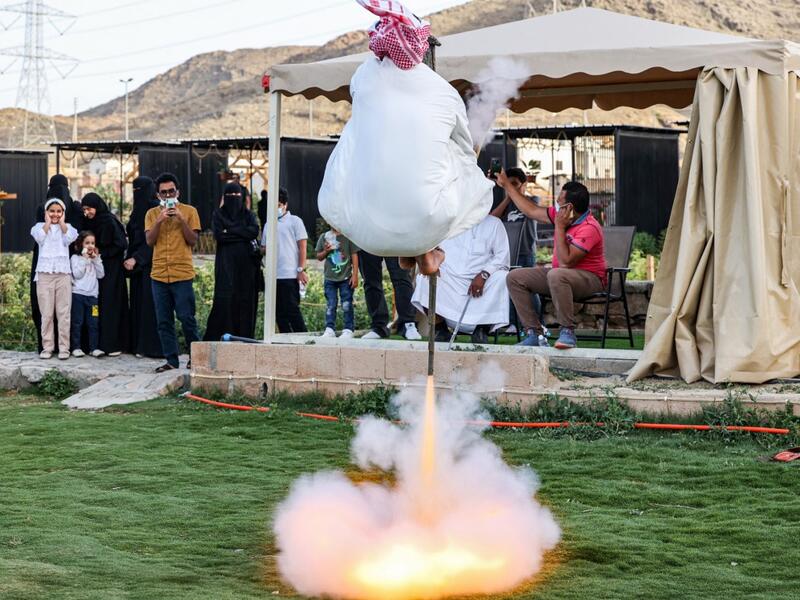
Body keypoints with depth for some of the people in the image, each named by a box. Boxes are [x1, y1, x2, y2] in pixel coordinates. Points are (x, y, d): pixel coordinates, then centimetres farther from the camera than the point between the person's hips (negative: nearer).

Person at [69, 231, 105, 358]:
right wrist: (85, 259, -10)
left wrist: (96, 259, -2)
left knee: (93, 323, 0)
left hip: (92, 294, 4)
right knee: (77, 322, 0)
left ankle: (94, 348, 2)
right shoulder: (75, 258, 2)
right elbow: (77, 274, -10)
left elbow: (100, 275, 5)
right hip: (78, 293, -4)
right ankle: (76, 347, 4)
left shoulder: (96, 258, 15)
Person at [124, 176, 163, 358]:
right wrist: (129, 259, 9)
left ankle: (153, 346, -7)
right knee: (138, 304, 7)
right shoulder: (138, 211, 17)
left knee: (150, 304, -8)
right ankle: (139, 345, 10)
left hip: (151, 264, -9)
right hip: (136, 265, 9)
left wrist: (136, 259, -19)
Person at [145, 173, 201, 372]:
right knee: (164, 321, 3)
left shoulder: (189, 211, 4)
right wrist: (159, 220, -12)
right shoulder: (152, 214, 11)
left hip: (182, 274, -3)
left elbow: (193, 240, -2)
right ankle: (171, 360, 8)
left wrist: (181, 219, -12)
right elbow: (149, 240, 0)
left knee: (186, 318, -4)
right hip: (159, 274, 3)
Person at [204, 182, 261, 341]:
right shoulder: (218, 215, 9)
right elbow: (218, 235, -7)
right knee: (225, 299, -11)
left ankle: (244, 338, -1)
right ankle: (219, 336, -12)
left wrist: (230, 230, -7)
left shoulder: (248, 215, 14)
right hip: (226, 263, -2)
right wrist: (243, 235, -6)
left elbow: (254, 231, -5)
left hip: (246, 263, 2)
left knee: (246, 300, -2)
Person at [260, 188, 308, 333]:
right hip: (273, 276, 6)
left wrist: (301, 270, -12)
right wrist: (263, 250, -2)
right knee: (279, 312, 6)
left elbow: (302, 247, -3)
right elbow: (263, 248, 23)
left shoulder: (294, 221, 2)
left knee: (292, 309, -9)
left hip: (290, 275, -6)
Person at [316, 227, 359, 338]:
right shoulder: (324, 237, 6)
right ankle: (329, 330, 5)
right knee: (330, 305, 3)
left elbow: (354, 256, 0)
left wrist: (355, 275, -5)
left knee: (347, 305, 0)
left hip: (346, 277, -2)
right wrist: (325, 251, -9)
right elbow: (319, 257, 14)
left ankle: (348, 330, 6)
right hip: (330, 278, 2)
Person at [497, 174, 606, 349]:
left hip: (589, 278, -9)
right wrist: (506, 185, 17)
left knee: (556, 275, -42)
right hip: (560, 275, 9)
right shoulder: (560, 215, 3)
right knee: (515, 277, -5)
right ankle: (535, 333, -11)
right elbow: (531, 211, 16)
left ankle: (568, 332, -32)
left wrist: (559, 227, -23)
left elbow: (566, 262, -29)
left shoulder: (589, 228, -23)